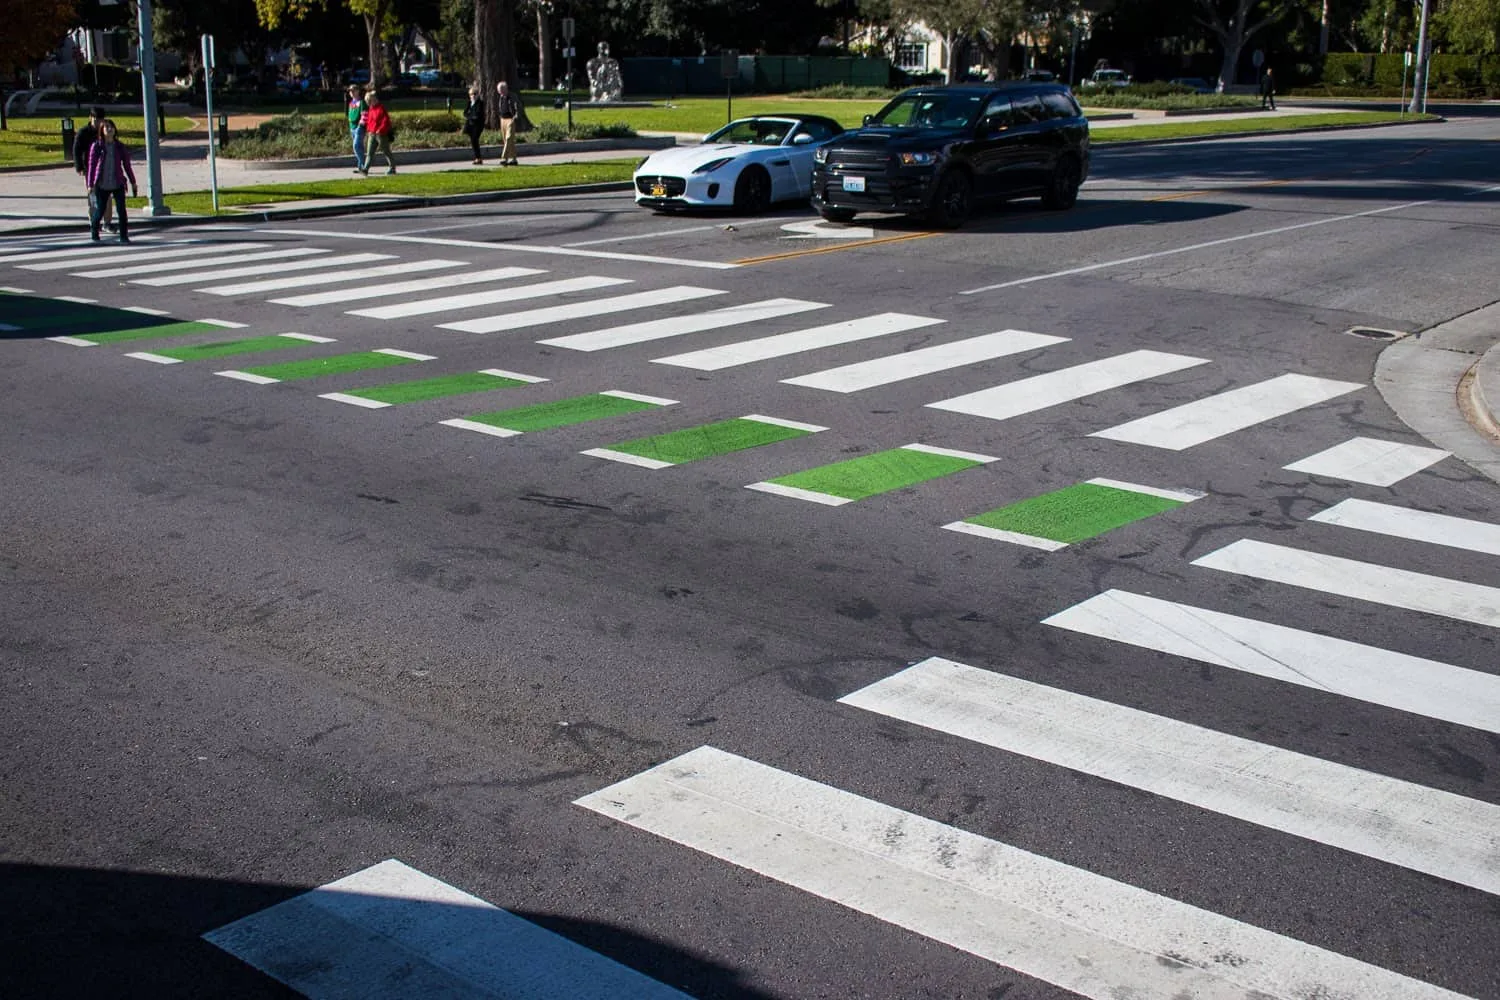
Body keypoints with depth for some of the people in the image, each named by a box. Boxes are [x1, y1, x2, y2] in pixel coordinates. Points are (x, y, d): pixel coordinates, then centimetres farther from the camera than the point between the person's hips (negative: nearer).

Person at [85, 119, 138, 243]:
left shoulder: (120, 147, 2)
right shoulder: (96, 146, -3)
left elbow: (127, 165, 8)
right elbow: (91, 166, -2)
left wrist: (133, 183, 11)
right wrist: (90, 185, -5)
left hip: (118, 184, 1)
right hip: (102, 185, -1)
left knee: (121, 210, -6)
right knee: (100, 210, 6)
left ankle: (124, 236, 2)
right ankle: (94, 231, 31)